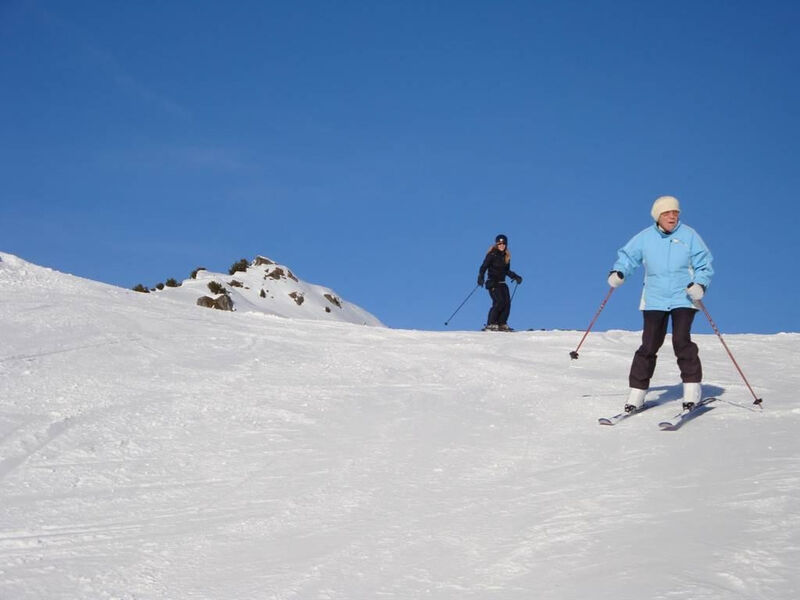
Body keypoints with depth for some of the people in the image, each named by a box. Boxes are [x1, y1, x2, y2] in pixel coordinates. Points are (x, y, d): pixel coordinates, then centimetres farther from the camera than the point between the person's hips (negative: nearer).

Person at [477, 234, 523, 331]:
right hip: (493, 283, -7)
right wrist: (480, 277, -24)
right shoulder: (492, 255, -6)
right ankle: (491, 325, -16)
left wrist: (516, 277, 16)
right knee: (499, 302, -20)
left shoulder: (506, 257, 14)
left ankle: (502, 324, -2)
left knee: (507, 303, -7)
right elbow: (484, 267, -10)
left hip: (502, 284, 7)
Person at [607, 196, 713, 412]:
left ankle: (692, 388, -4)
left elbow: (704, 264, 1)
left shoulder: (689, 235, -2)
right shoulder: (645, 238, 2)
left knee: (682, 341, -15)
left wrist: (700, 285, -15)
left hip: (683, 298, -2)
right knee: (649, 345, -3)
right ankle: (637, 391, 4)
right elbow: (627, 256, 10)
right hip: (654, 300, 2)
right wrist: (618, 273, -10)